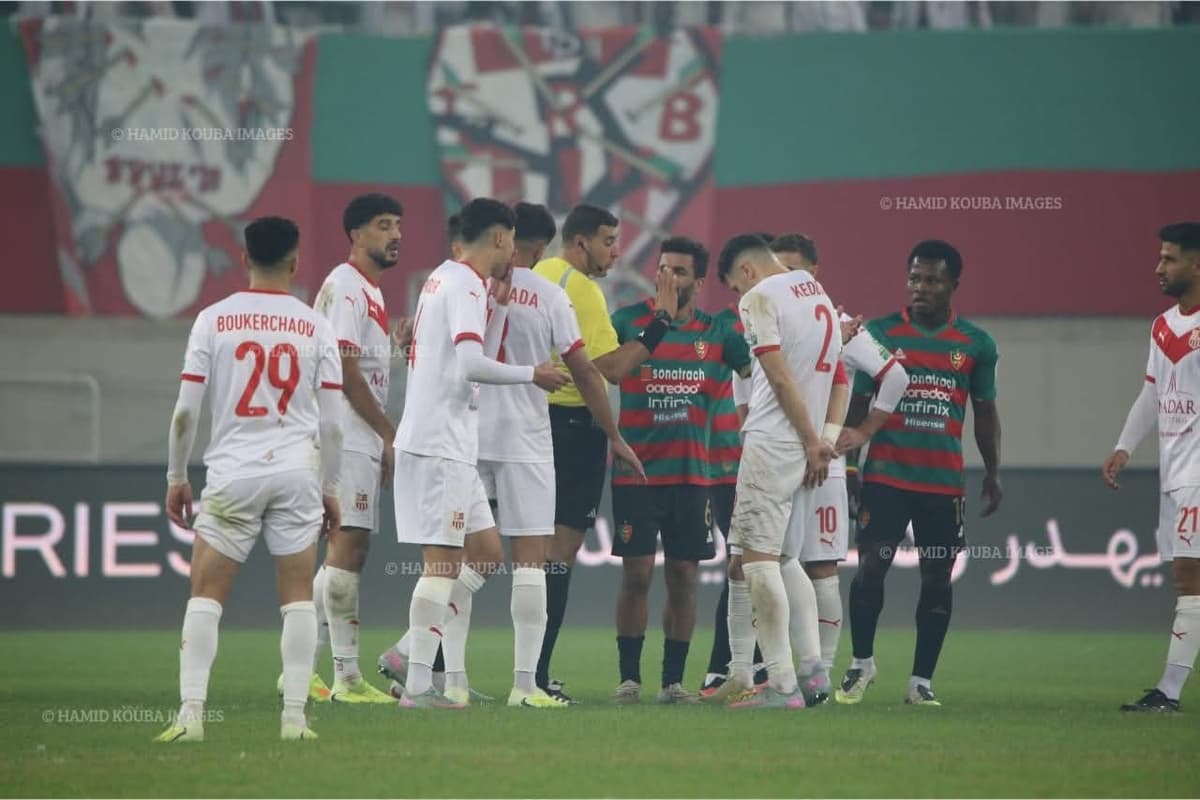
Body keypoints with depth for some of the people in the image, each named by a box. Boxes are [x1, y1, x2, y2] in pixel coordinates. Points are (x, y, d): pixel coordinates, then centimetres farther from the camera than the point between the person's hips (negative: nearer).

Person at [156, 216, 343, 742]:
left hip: (232, 472, -1)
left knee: (205, 595, 4)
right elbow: (332, 422, 4)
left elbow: (186, 410, -1)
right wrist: (330, 490, 14)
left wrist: (176, 477, 11)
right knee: (297, 596, 7)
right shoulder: (316, 328, 3)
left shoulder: (213, 320, 1)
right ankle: (294, 715, 2)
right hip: (298, 473, 1)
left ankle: (191, 714, -4)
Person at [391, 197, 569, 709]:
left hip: (447, 443, 10)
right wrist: (531, 375, -13)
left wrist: (497, 305, 19)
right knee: (443, 561, -9)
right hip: (440, 445, -10)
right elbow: (473, 364, -24)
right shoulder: (464, 286, -13)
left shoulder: (446, 279, 18)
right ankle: (417, 686, -9)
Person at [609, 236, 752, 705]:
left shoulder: (717, 333, 6)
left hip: (692, 473, 2)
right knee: (637, 573, -4)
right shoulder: (628, 321, -1)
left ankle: (673, 680, 9)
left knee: (684, 576, 3)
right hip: (637, 470, -2)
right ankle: (629, 678, 3)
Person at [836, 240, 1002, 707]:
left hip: (945, 482, 1)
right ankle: (862, 663, 12)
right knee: (870, 566, -7)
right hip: (886, 474, -1)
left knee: (938, 578, 3)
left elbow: (985, 412, 14)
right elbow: (858, 402, 6)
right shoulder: (880, 334, 2)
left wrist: (992, 474, 10)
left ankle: (921, 681, 10)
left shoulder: (975, 345, 6)